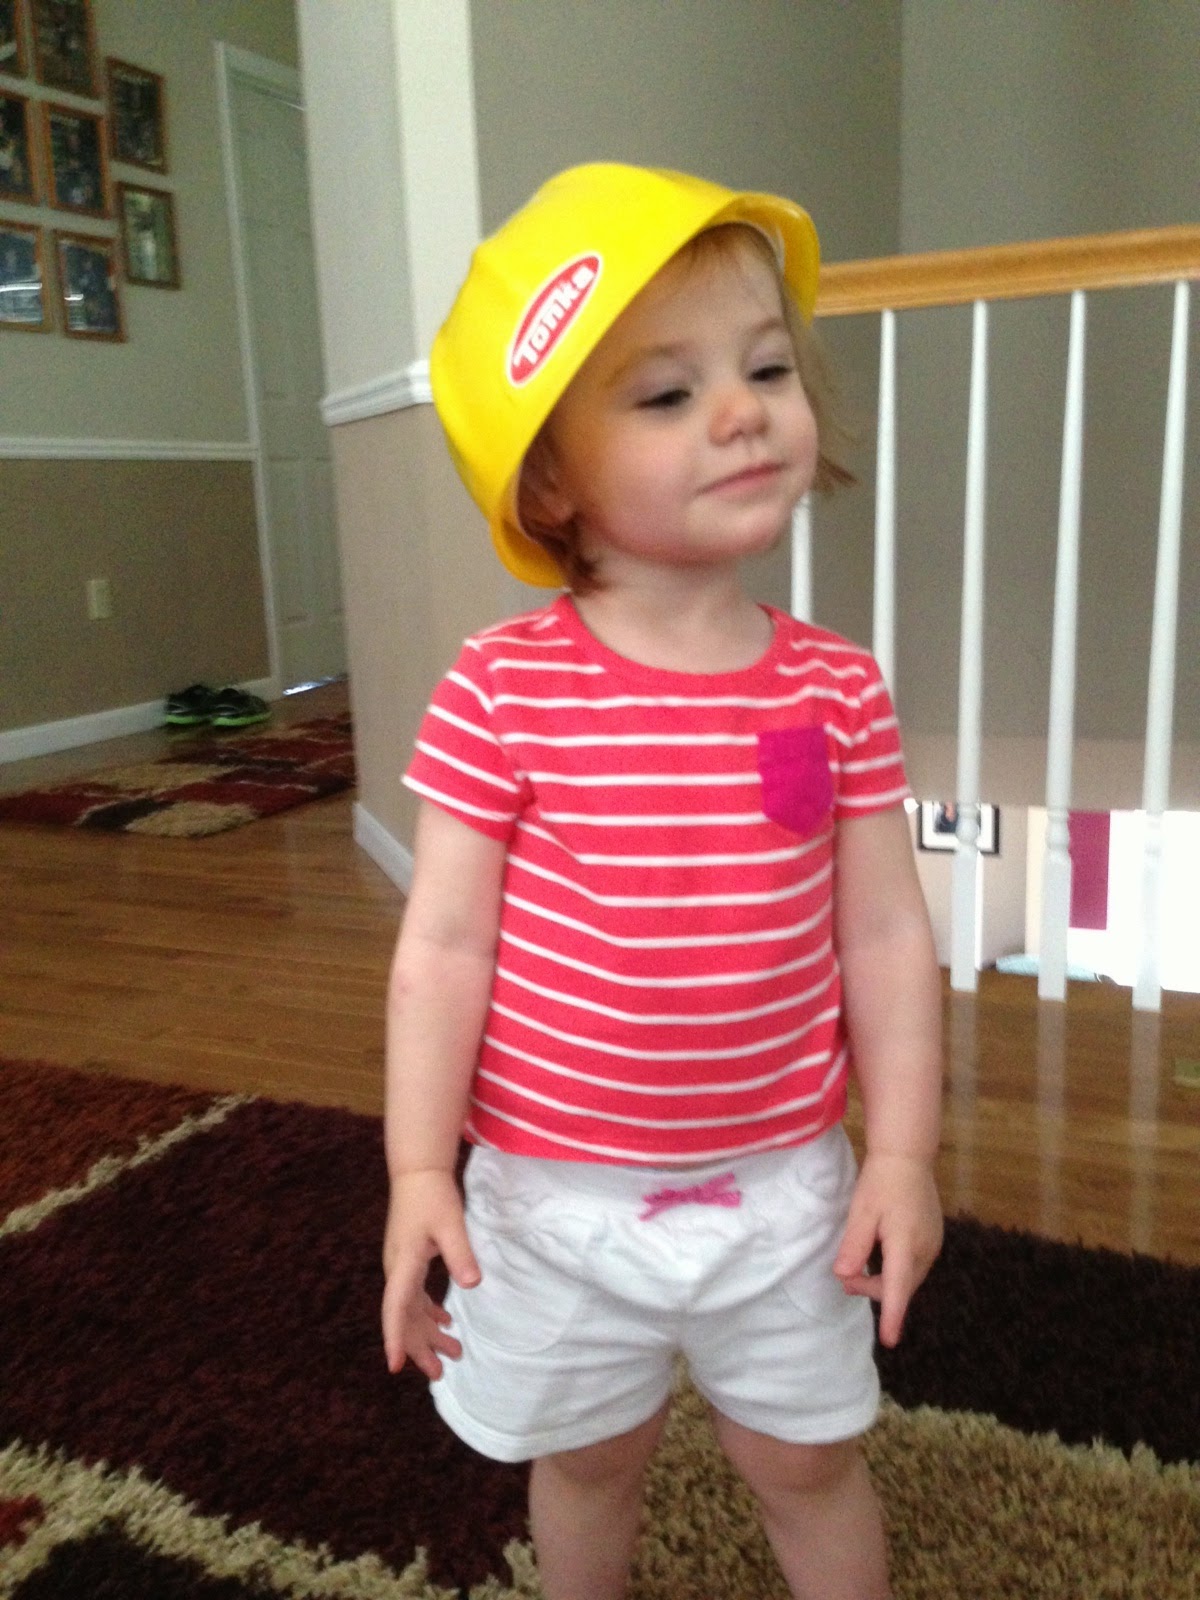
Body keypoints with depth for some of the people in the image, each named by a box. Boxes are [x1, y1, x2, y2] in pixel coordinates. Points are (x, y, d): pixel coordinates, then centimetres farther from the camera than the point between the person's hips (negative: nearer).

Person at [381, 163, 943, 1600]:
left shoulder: (838, 693, -9)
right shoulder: (499, 692, -17)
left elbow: (885, 936, -4)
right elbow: (442, 949, -13)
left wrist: (902, 1156, -3)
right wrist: (419, 1171, -12)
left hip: (779, 1186, 1)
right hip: (557, 1194, 0)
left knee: (809, 1459, 24)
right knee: (588, 1456, 26)